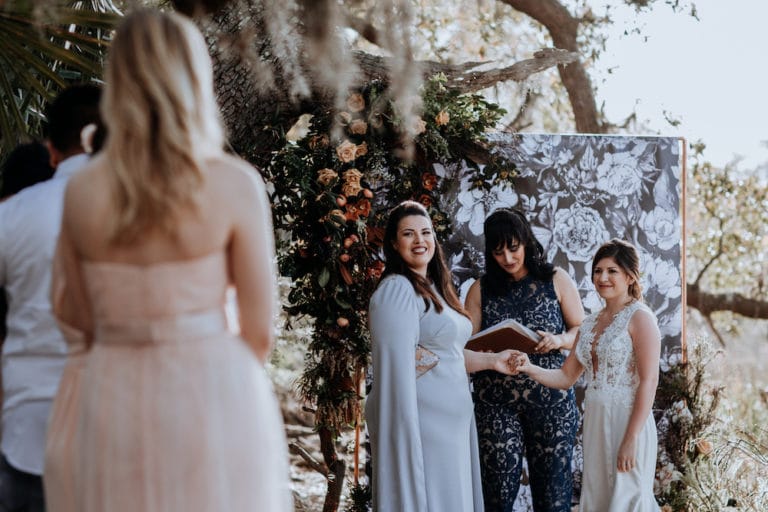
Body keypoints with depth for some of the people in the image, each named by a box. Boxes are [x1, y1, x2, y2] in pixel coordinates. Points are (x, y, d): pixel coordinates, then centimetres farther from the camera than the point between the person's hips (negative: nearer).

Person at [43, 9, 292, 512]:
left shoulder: (81, 193, -3)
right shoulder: (235, 184, -10)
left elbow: (76, 320, 5)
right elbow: (260, 330, -7)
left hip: (111, 399, 3)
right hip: (212, 393, -2)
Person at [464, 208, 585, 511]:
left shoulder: (556, 280, 7)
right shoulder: (481, 290, 8)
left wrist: (558, 340, -13)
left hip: (551, 398, 0)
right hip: (496, 402, 1)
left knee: (553, 486, 0)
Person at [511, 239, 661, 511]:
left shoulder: (639, 317, -7)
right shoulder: (590, 323, 14)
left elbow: (649, 381, -14)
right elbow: (566, 377, 13)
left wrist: (631, 439, -19)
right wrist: (529, 369, -6)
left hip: (628, 421, -7)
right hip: (594, 422, 7)